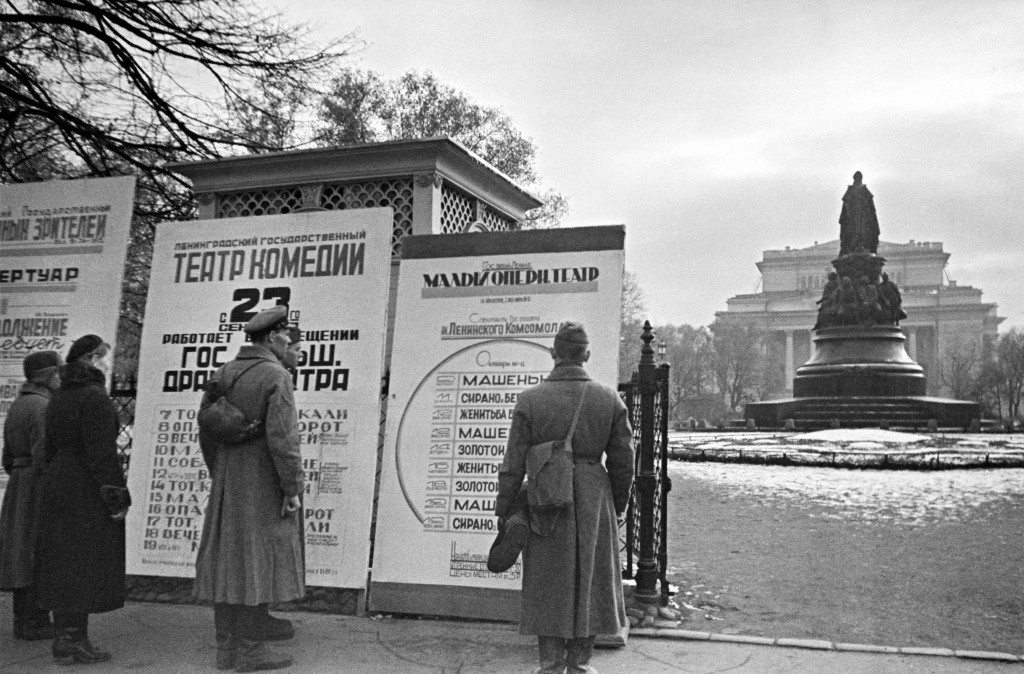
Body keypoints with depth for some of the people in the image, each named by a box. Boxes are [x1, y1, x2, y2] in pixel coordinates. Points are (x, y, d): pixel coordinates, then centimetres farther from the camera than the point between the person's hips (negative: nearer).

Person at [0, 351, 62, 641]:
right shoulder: (43, 407, -16)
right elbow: (43, 457, -21)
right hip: (42, 488, -9)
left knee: (24, 554, 11)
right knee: (41, 555, -4)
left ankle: (24, 621, 15)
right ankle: (36, 623, -1)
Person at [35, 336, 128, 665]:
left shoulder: (59, 398, 13)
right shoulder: (95, 397, -16)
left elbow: (50, 449, 17)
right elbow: (101, 454, -20)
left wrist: (56, 487, 23)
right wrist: (116, 498, -17)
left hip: (58, 487, 9)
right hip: (88, 492, -9)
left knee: (62, 561, 12)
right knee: (84, 563, -3)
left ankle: (65, 635, 19)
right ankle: (73, 641, 0)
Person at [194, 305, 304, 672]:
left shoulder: (221, 374, 8)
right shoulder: (276, 376, -14)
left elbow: (207, 433, 10)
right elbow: (282, 437, -21)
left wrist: (220, 476, 20)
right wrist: (292, 488, -16)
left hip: (228, 487, 7)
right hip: (264, 487, -7)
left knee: (227, 558, 10)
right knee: (259, 559, 0)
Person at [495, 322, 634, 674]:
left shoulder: (530, 400, -9)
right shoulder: (610, 400, -4)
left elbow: (514, 463, -7)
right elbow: (622, 462, 2)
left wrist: (503, 510, 3)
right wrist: (616, 507, 15)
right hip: (594, 502, 2)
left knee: (549, 587, 11)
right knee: (589, 584, 15)